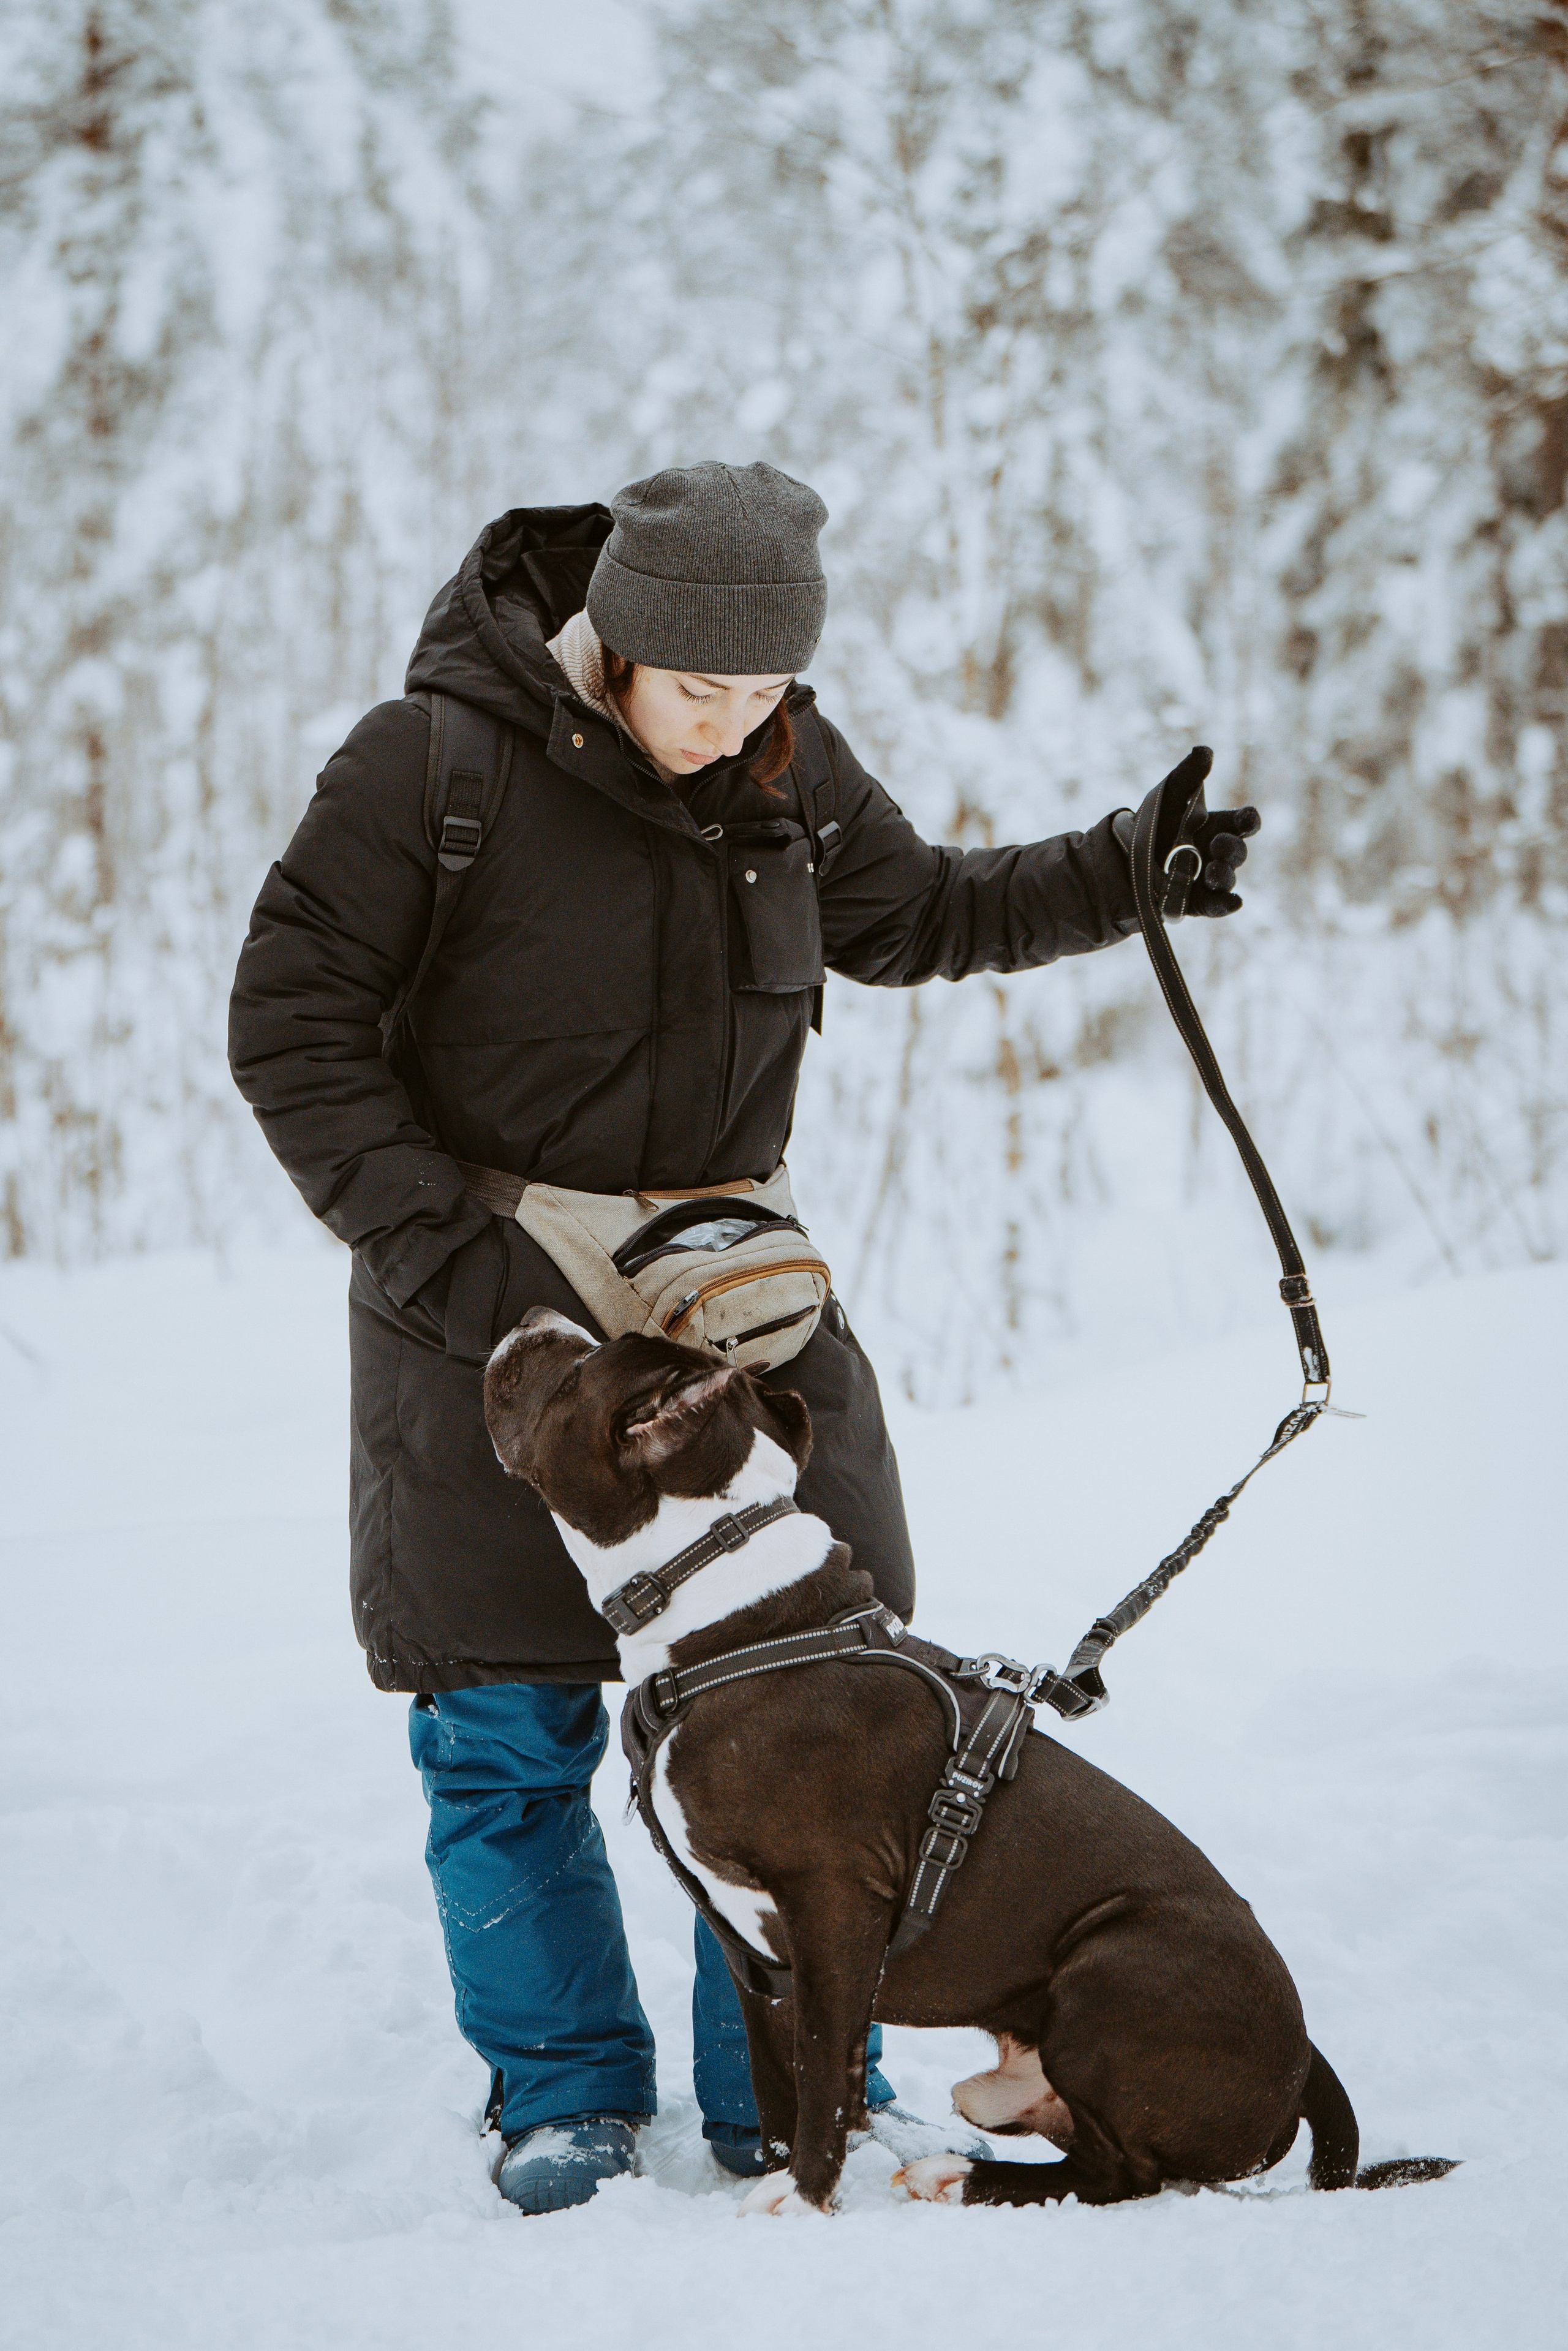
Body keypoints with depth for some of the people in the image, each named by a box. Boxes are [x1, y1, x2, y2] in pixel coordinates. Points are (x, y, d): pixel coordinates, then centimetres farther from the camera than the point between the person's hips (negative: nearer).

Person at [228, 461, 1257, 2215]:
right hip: (490, 1296, -4)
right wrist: (437, 1240, -19)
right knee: (508, 1725, 1)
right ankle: (566, 2100, 17)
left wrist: (1110, 880, 4)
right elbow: (291, 1024, -12)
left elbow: (909, 917, 18)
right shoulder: (436, 761, -17)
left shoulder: (787, 767, -1)